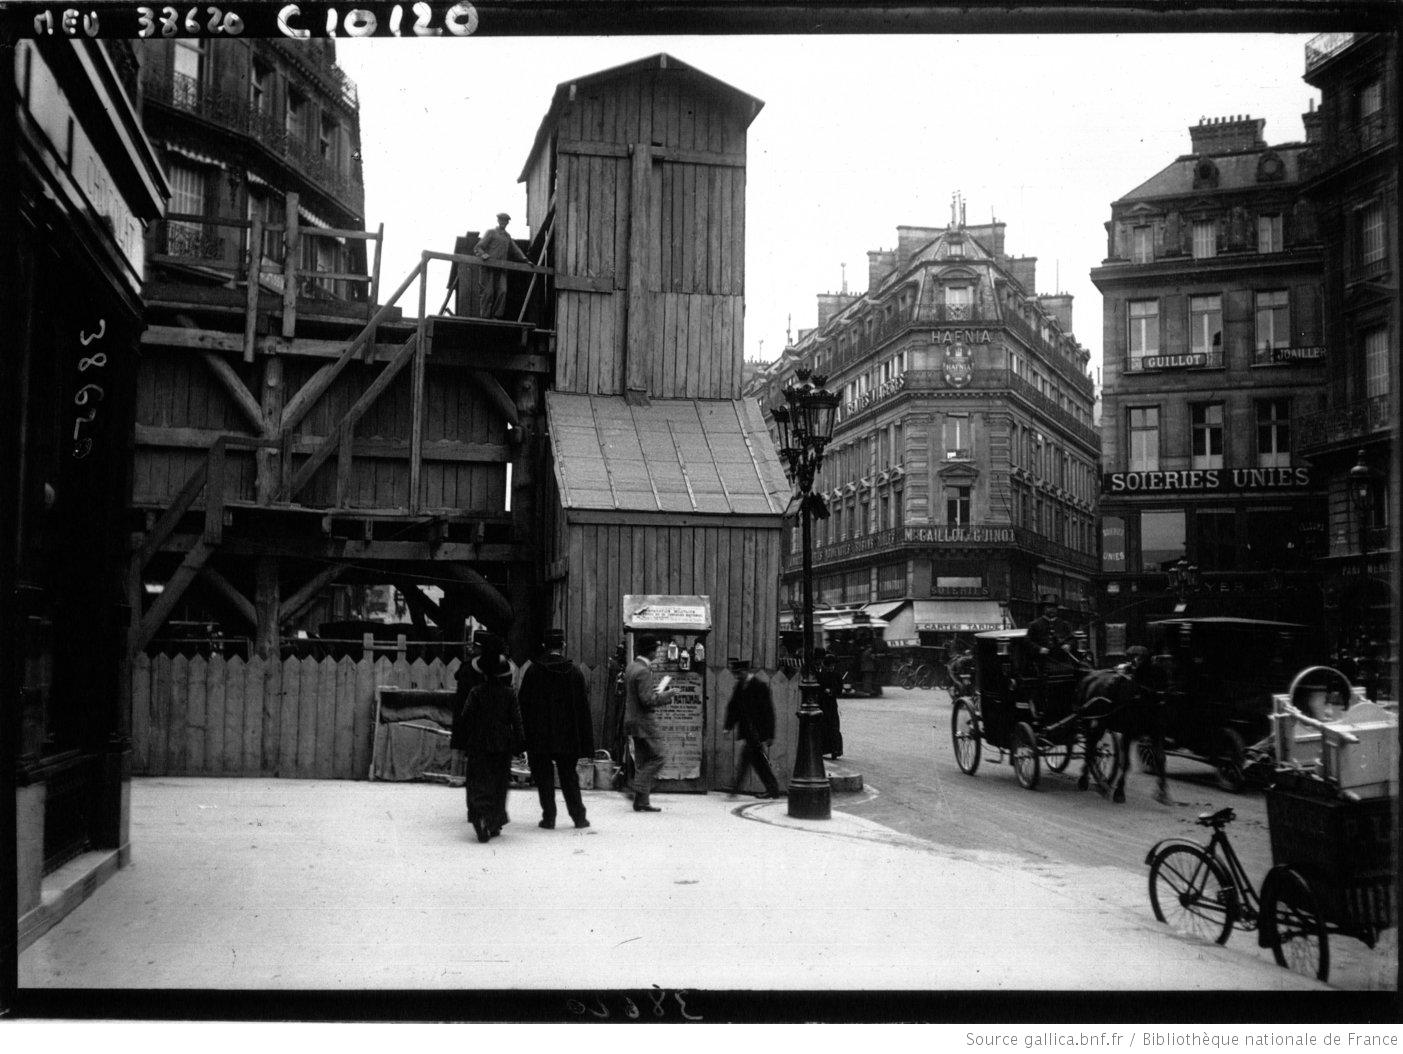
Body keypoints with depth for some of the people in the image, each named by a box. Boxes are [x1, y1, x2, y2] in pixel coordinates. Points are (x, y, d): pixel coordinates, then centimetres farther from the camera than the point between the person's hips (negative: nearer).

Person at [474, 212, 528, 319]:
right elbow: (478, 248, -2)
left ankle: (497, 315, -9)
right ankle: (486, 317, -2)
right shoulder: (491, 233, 5)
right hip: (488, 267, -5)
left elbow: (515, 250, 31)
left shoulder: (507, 236, 22)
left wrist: (525, 260, 18)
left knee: (502, 291, -11)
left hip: (501, 269, 5)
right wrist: (483, 254, -23)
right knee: (488, 292, -7)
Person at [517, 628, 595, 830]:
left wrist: (524, 736, 3)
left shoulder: (533, 670, -5)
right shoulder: (574, 672, -1)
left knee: (543, 777, 6)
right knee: (568, 775, 12)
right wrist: (586, 743, 5)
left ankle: (548, 817, 4)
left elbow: (523, 702, -4)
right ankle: (579, 817, 13)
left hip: (538, 736, -2)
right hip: (568, 736, 2)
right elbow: (583, 708, 1)